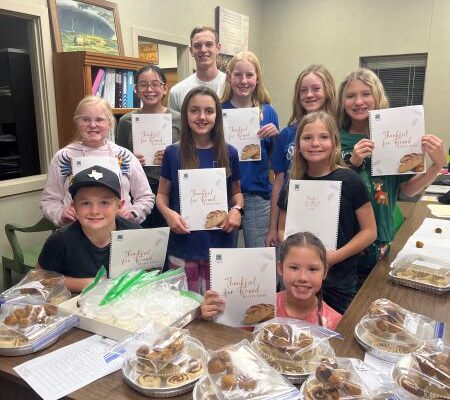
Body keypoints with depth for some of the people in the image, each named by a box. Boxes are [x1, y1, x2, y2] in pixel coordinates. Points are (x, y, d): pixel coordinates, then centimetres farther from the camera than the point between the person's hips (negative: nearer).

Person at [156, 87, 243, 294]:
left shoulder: (229, 153, 0)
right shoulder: (173, 153, -2)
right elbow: (162, 194, 6)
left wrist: (237, 209, -8)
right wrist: (168, 212, -13)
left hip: (219, 244, 1)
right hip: (183, 245, 0)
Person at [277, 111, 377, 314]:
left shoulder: (349, 180, -8)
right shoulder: (292, 184, 2)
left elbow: (369, 231, -5)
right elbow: (282, 230, 10)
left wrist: (335, 256, -16)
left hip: (339, 282, -2)